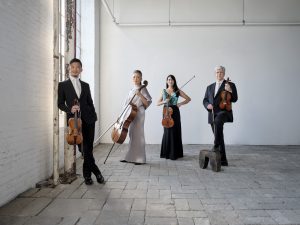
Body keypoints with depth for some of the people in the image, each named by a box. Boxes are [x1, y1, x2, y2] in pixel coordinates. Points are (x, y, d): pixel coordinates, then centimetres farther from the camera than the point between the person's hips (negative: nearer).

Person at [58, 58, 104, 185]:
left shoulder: (86, 85, 16)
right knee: (83, 148, 2)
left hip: (88, 119, 2)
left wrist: (94, 116, 7)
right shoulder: (63, 85, 6)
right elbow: (60, 103, 3)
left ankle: (87, 175, 20)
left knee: (88, 148, 4)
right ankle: (96, 172, 17)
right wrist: (70, 109, -15)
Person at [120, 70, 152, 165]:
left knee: (138, 135, -5)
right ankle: (130, 157, 20)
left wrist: (140, 95, -22)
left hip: (138, 114, -7)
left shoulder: (142, 89, -4)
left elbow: (147, 103, -11)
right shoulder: (131, 90, 16)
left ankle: (140, 158, 5)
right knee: (132, 135, 11)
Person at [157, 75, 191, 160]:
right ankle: (167, 152, 10)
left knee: (175, 131, -2)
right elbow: (158, 103, 10)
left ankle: (174, 153, 7)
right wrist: (164, 101, -9)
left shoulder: (178, 91, 6)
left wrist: (180, 103, -7)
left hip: (175, 112, -1)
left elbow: (188, 99, 8)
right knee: (167, 131, -1)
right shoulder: (164, 91, 11)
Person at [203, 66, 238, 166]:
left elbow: (234, 99, -2)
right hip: (213, 114, 5)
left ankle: (216, 145, -31)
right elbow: (205, 100, 17)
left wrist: (230, 91, -20)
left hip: (223, 112, -5)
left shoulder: (230, 85, 6)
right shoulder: (210, 87, 19)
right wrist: (207, 105, -5)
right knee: (219, 137, 8)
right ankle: (223, 160, 18)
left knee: (218, 121, -39)